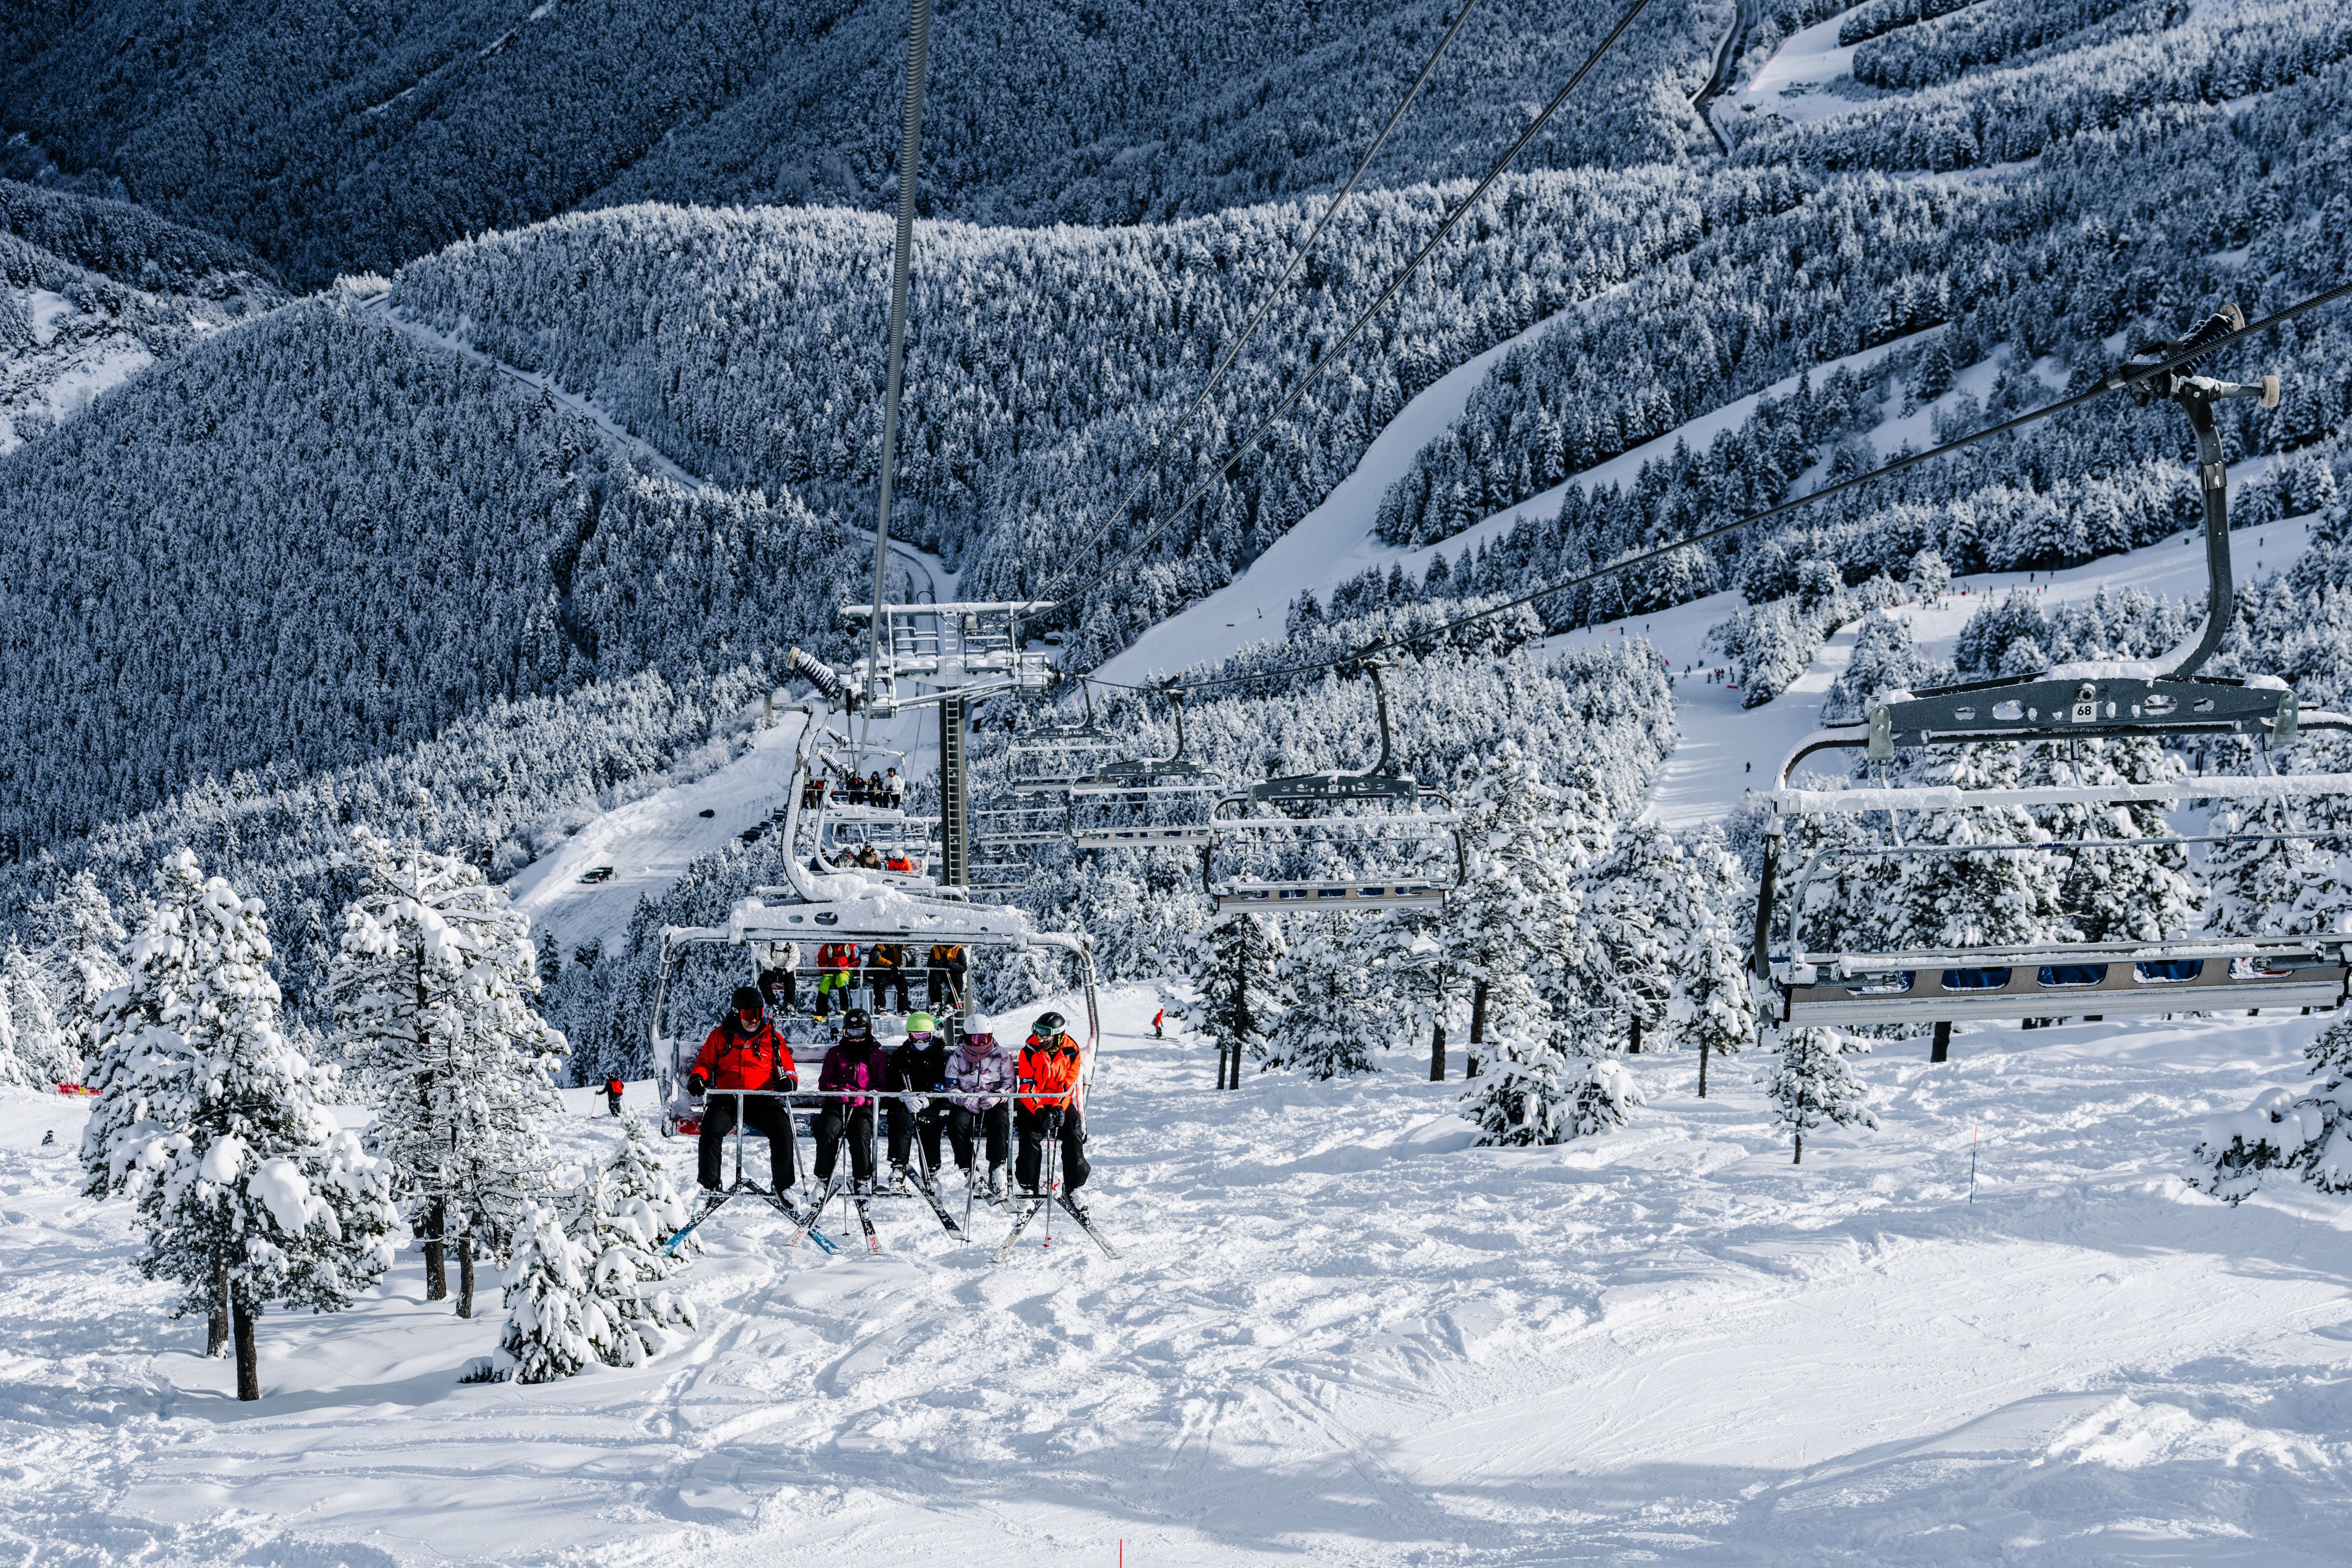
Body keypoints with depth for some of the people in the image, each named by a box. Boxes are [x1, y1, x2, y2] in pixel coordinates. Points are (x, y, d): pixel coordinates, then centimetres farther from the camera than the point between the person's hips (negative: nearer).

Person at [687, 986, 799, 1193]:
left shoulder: (773, 1038, 11)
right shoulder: (720, 1036, 11)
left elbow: (788, 1068, 14)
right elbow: (705, 1062, 16)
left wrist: (788, 1080, -10)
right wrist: (697, 1077, -7)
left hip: (762, 1100, 0)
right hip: (727, 1099, 0)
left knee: (783, 1130, -25)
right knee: (712, 1128, -29)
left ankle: (784, 1185, -11)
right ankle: (709, 1183, -17)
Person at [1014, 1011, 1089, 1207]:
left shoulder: (1071, 1052, -3)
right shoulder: (1029, 1051, -6)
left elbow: (1068, 1085, -5)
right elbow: (1026, 1087, -10)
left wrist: (1059, 1110, -20)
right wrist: (1040, 1112, -22)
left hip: (1061, 1104, 1)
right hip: (1033, 1104, -1)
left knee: (1074, 1134, -21)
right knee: (1032, 1135, -26)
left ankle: (1072, 1187, -12)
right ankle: (1029, 1185, -16)